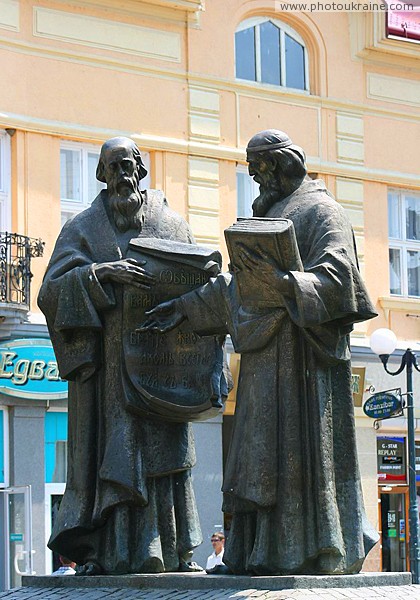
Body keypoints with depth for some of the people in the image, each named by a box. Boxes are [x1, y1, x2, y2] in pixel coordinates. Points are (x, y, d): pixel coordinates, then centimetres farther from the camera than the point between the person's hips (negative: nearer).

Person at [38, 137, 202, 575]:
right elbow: (51, 290, -4)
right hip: (106, 363, -1)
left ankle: (172, 550, -3)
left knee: (161, 450, -4)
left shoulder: (173, 226, 12)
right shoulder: (82, 229, 9)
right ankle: (98, 552, -5)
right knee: (108, 452, -6)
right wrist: (101, 272, -19)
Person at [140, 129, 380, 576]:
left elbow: (335, 276, -16)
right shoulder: (269, 214, 24)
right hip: (266, 355, 9)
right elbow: (236, 285, 26)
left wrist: (282, 281, -31)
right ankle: (266, 553, 6)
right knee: (263, 455, 5)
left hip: (302, 352, -9)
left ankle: (313, 554, -9)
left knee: (299, 450, -11)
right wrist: (186, 307, 20)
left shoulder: (321, 211, -2)